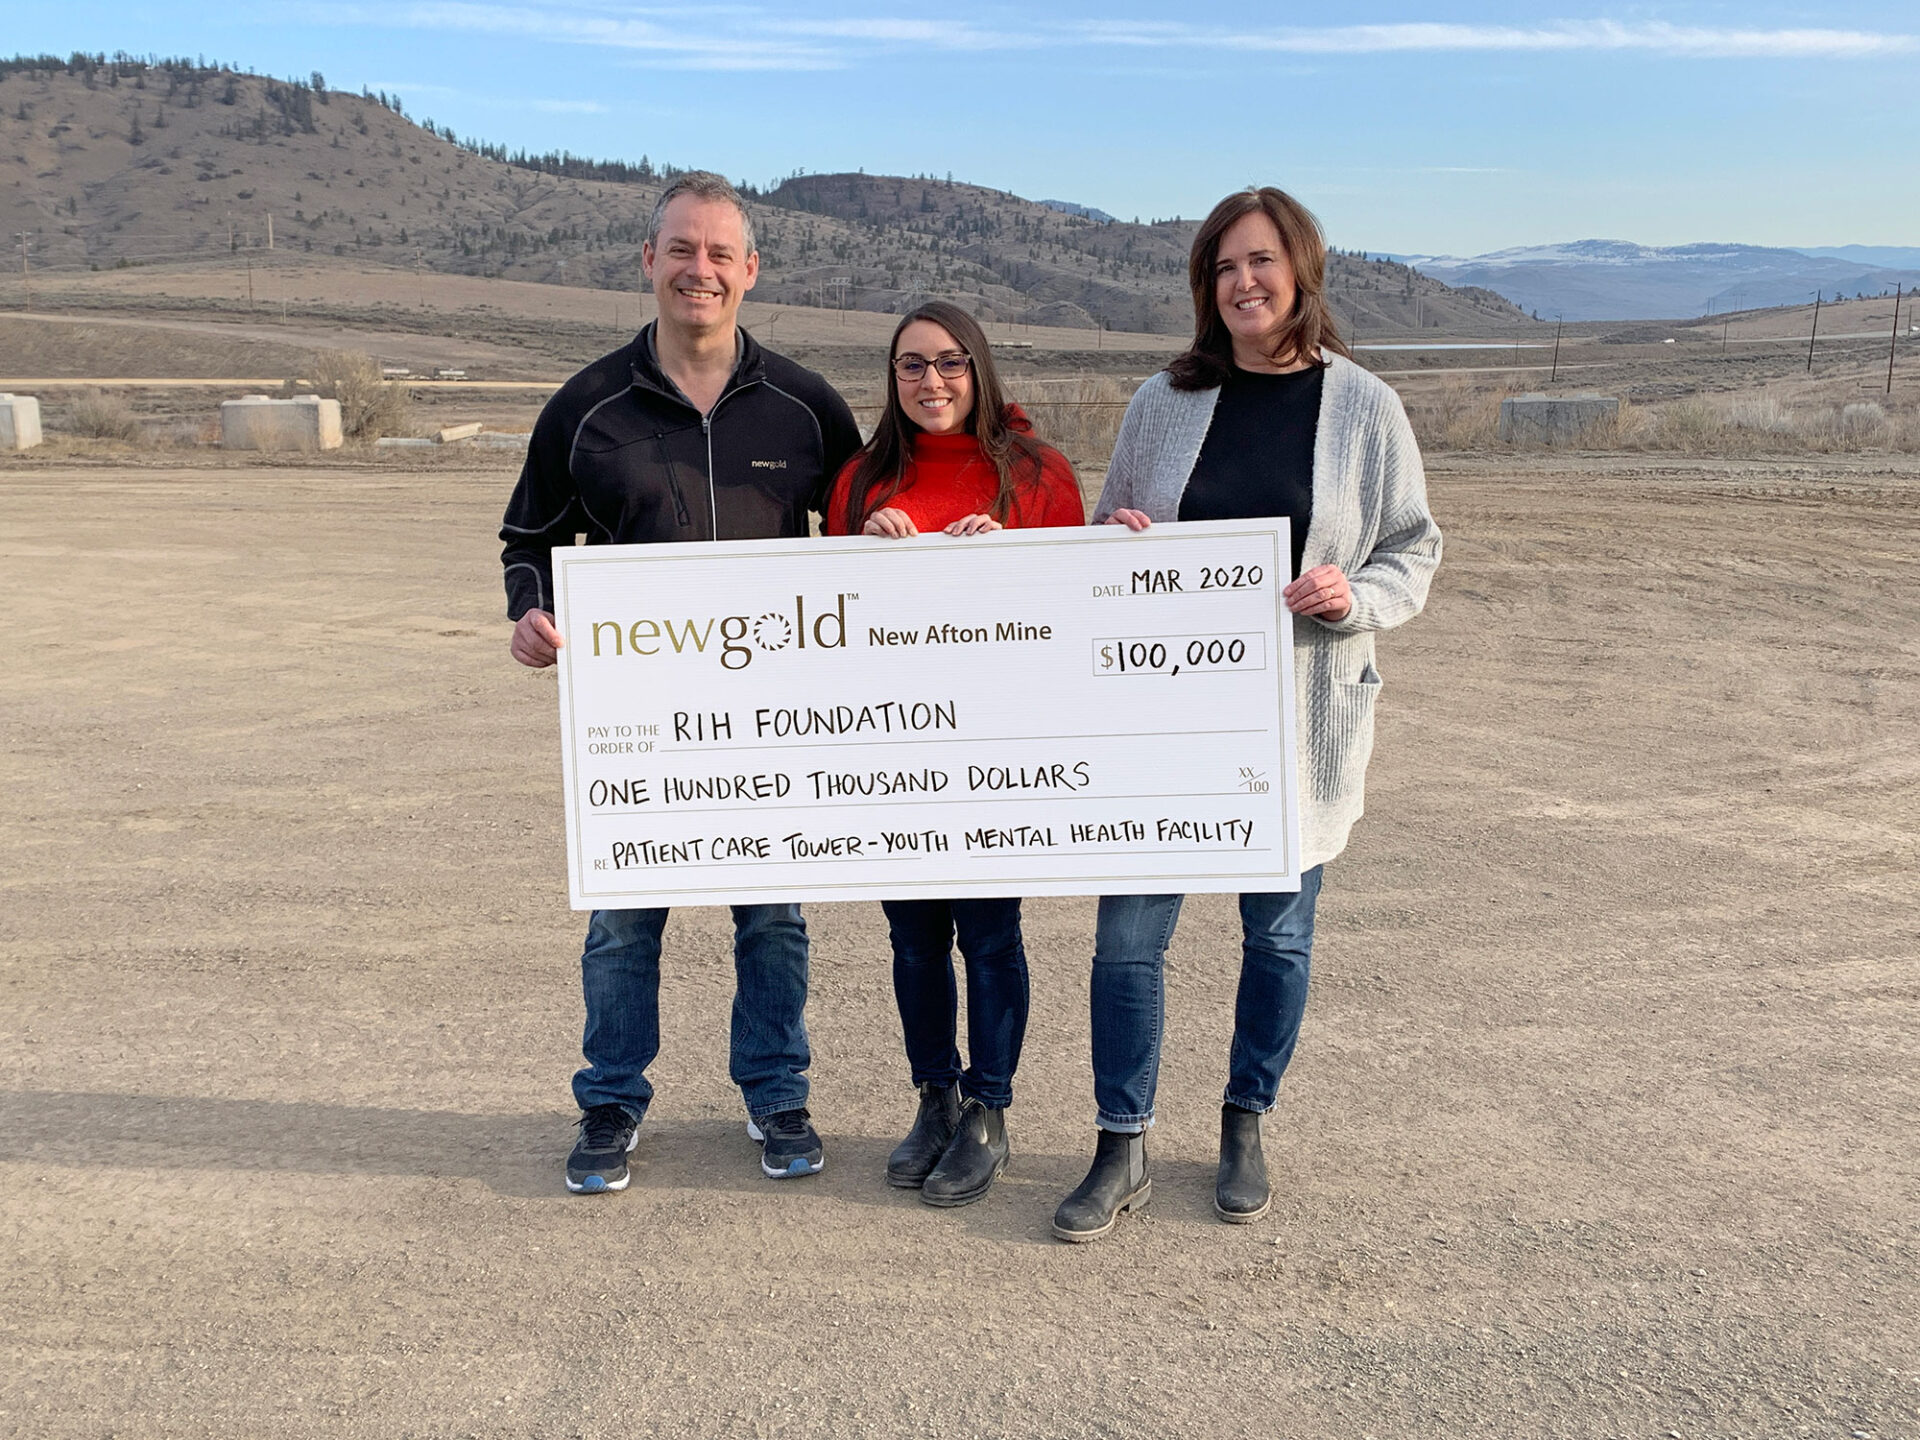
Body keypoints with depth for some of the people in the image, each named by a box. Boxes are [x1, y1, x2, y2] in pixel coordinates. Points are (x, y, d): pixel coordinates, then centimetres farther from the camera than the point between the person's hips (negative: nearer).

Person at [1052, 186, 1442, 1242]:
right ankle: (1122, 1152, 17)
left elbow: (1414, 551, 5)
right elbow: (1106, 547, 13)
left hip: (1299, 717, 0)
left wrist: (1357, 597, -15)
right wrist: (1114, 544, -10)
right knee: (1129, 932, 0)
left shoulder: (1363, 408, 0)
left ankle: (1244, 1128, 34)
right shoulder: (1163, 402, 4)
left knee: (1279, 931, 12)